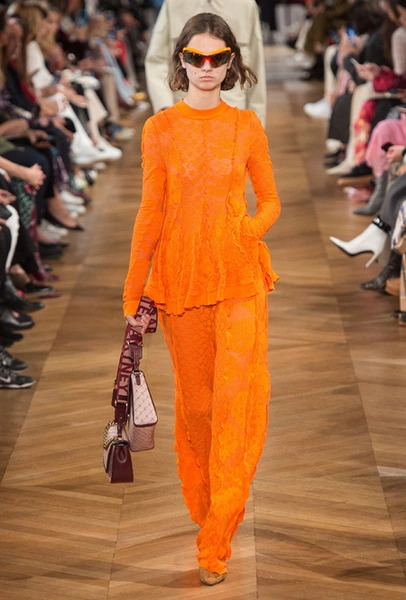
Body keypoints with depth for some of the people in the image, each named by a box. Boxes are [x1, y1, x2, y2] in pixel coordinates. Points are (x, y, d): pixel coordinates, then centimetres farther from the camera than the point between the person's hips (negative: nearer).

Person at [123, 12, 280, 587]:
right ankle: (206, 509, 31)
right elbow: (150, 212, 5)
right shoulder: (160, 128, 3)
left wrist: (252, 227, -10)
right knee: (196, 400, 10)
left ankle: (216, 542, 0)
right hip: (180, 275, 1)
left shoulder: (247, 125, 4)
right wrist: (134, 293, 4)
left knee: (237, 397, -7)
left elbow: (270, 200, 11)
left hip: (239, 275, 0)